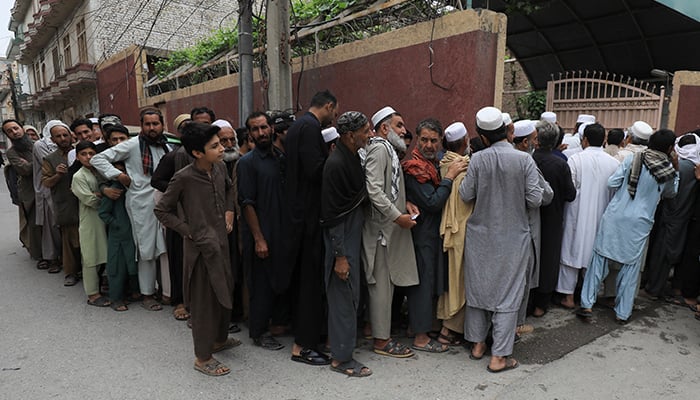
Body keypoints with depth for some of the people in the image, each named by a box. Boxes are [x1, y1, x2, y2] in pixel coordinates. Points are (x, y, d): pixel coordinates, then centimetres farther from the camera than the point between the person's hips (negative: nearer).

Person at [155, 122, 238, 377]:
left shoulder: (220, 167, -1)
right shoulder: (184, 178, -19)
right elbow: (161, 210, -9)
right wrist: (189, 231, -11)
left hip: (221, 241, 7)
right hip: (201, 246, -7)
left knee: (225, 292, 20)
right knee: (204, 300, 5)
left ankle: (220, 339, 43)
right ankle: (202, 357, 23)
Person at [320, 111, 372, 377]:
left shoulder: (353, 158, 7)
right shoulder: (336, 164, -21)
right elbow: (332, 214, -21)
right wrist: (339, 255, -21)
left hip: (353, 235, 9)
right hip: (341, 238, -9)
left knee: (349, 295, 19)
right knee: (345, 296, 0)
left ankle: (341, 343, 36)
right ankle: (341, 358, 14)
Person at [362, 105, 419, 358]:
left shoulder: (388, 150, 19)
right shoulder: (379, 149, -13)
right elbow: (374, 190, -23)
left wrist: (406, 204, 6)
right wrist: (398, 216, -20)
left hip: (389, 227, 10)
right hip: (381, 226, -10)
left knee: (387, 283, 17)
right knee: (381, 284, -1)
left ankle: (381, 333, 30)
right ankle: (381, 340, 11)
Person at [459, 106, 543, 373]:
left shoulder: (478, 160, -10)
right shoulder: (524, 160, -12)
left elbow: (466, 195, -4)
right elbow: (535, 200, -11)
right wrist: (516, 201, 9)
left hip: (480, 234, 2)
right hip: (513, 236, -1)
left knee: (478, 287, 16)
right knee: (507, 294, 8)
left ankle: (478, 344, 29)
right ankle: (499, 356, 13)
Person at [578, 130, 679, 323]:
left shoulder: (632, 160, -4)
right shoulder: (669, 171, -2)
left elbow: (612, 182, -3)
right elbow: (670, 193, 17)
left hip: (614, 217, 0)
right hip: (639, 223, 0)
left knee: (600, 258, 7)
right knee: (630, 266, 11)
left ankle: (587, 304, 7)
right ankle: (622, 312, 19)